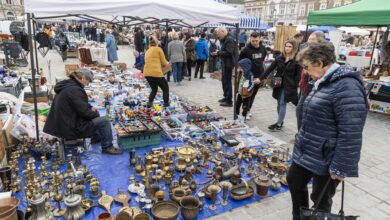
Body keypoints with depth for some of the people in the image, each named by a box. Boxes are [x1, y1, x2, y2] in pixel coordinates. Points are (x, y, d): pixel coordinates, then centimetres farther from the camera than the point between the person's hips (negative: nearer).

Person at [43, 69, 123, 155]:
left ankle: (97, 135, 32)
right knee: (104, 121, -9)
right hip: (70, 129, -10)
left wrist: (90, 107, 11)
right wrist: (96, 114, -4)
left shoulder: (67, 85, 9)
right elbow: (84, 112, -23)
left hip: (63, 124, 10)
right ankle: (107, 147, 4)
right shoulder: (75, 90, -24)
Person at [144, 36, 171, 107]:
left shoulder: (147, 51, 21)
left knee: (154, 89, 26)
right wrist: (167, 64, 25)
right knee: (165, 89, 16)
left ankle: (149, 103, 12)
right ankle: (166, 104, 16)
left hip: (147, 73, 6)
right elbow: (164, 62, 4)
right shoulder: (158, 49, 4)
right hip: (156, 73, -6)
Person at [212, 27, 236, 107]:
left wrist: (218, 53, -17)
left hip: (228, 64, -10)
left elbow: (229, 52, -24)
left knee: (227, 82, -6)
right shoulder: (225, 40, 16)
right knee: (224, 81, 18)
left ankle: (229, 101, 0)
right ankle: (226, 97, 31)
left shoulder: (229, 40, -15)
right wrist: (218, 52, 3)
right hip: (225, 64, 10)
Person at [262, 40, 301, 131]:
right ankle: (280, 121, 25)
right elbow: (270, 68, 6)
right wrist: (262, 78, 2)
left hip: (289, 86, -5)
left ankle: (279, 124, 3)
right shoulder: (280, 58, 5)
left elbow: (298, 74, -7)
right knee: (279, 103, 12)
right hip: (279, 84, 5)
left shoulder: (297, 60, -8)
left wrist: (294, 86, -14)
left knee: (283, 103, -5)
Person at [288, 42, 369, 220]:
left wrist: (341, 167, -23)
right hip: (306, 152, 9)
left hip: (325, 160, -9)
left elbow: (351, 133, -27)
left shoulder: (346, 86, -24)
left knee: (321, 200, 11)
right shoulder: (325, 82, 8)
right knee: (294, 182, 22)